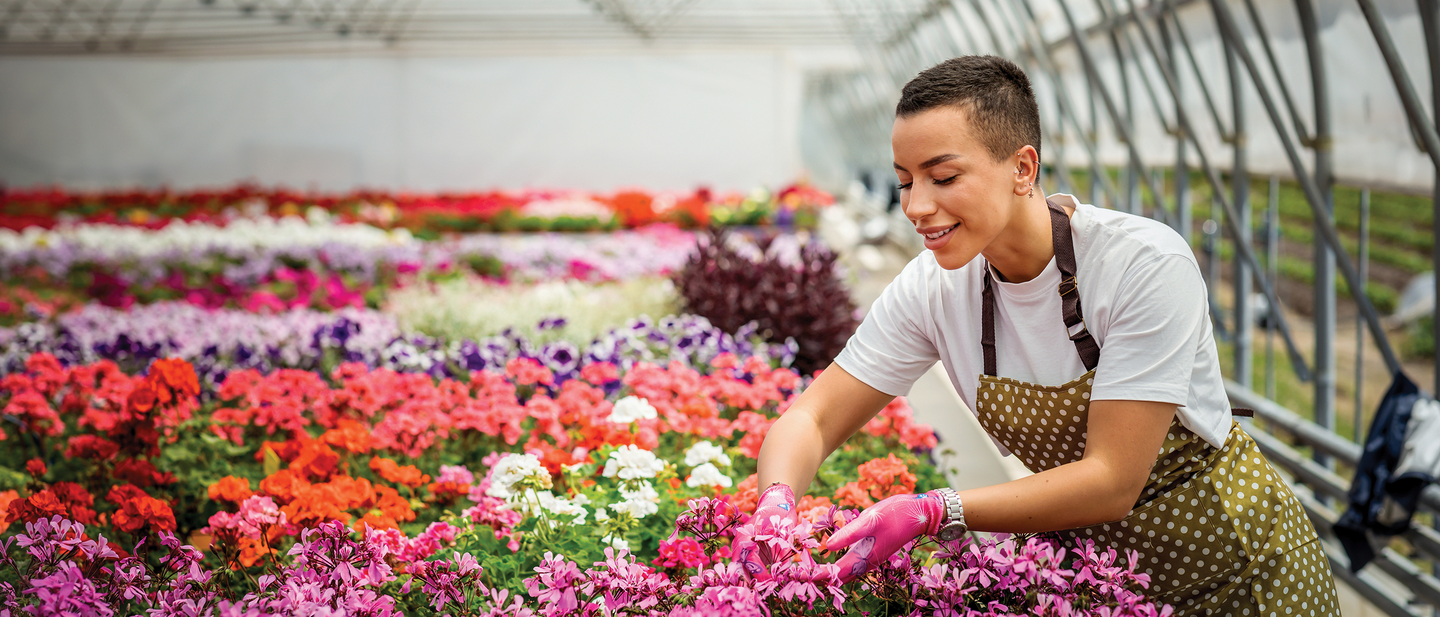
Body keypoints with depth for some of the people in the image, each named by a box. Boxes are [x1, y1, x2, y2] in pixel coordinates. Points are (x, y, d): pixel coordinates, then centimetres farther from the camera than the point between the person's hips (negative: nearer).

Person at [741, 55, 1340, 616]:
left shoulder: (1145, 265, -27)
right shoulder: (932, 288, -13)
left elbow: (1112, 483, -28)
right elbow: (812, 419, -9)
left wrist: (932, 512, -36)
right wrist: (776, 500, -30)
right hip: (1093, 564, 4)